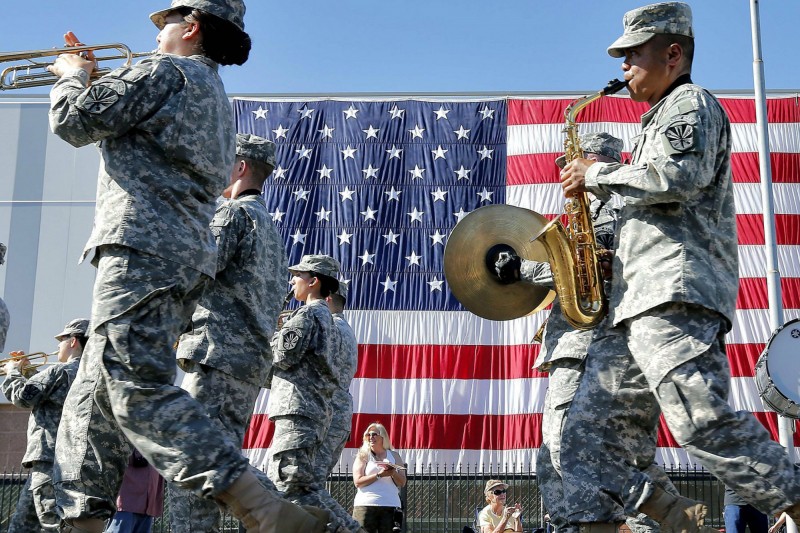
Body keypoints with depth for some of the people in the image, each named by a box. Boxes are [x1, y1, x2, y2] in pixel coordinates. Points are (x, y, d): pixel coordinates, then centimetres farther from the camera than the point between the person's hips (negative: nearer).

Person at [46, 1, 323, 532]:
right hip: (188, 254, 10)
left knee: (139, 392, -20)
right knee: (94, 396, 13)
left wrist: (72, 75, 15)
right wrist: (93, 77, 32)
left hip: (144, 247, -10)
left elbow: (77, 121, -5)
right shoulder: (217, 98, 29)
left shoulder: (166, 71, -1)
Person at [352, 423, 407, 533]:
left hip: (390, 505, 2)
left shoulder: (394, 456, 15)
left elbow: (402, 483, 10)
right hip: (366, 505, -2)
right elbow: (357, 482, -5)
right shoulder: (363, 456, 8)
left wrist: (393, 473, -10)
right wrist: (379, 475, -13)